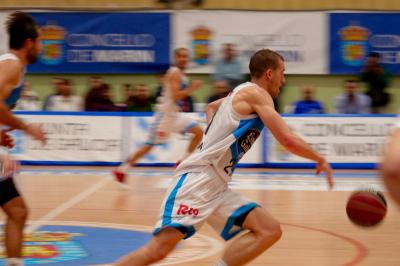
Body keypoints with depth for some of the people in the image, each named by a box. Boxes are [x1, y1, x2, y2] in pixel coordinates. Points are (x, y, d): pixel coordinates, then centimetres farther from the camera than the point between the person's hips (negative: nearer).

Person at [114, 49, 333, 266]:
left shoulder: (240, 96, 23)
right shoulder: (256, 93, -4)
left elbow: (212, 107, 46)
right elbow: (288, 140, -10)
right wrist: (320, 160, 4)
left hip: (217, 188, 10)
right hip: (197, 178, -10)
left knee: (270, 231, -3)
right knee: (161, 247, -24)